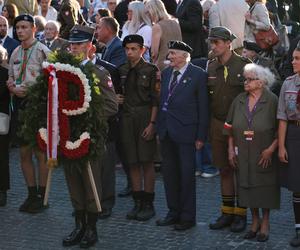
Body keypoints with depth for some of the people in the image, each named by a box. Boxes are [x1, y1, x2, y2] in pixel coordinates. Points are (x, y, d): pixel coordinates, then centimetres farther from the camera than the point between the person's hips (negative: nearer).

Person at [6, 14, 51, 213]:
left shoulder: (43, 51, -8)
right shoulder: (16, 53, 13)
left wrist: (26, 90, -15)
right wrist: (13, 88, -2)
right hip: (20, 105, 7)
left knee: (40, 153, -1)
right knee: (25, 153, 9)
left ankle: (42, 196, 7)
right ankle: (32, 194, 19)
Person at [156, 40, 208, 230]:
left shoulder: (198, 75, -7)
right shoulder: (166, 73, 11)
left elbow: (203, 107, -7)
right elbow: (162, 101, 13)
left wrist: (201, 136, -10)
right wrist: (159, 128, 7)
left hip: (185, 132, -6)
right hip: (166, 130, 6)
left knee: (187, 174, 0)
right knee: (169, 172, 11)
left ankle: (187, 216, 10)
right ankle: (174, 212, 23)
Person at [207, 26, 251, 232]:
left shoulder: (243, 65, -8)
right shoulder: (211, 67, 6)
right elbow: (206, 97, 11)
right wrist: (208, 125, 6)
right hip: (218, 124, 4)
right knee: (224, 170, 11)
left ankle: (240, 214, 12)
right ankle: (227, 212, 20)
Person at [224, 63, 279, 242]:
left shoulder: (272, 101, -9)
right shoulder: (239, 101, 4)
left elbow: (280, 129, -9)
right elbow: (230, 128, 9)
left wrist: (271, 149, -16)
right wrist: (231, 149, 3)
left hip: (265, 155, -4)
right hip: (243, 155, 4)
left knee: (265, 187, 4)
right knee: (248, 186, 10)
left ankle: (265, 223, 18)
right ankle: (255, 221, 25)